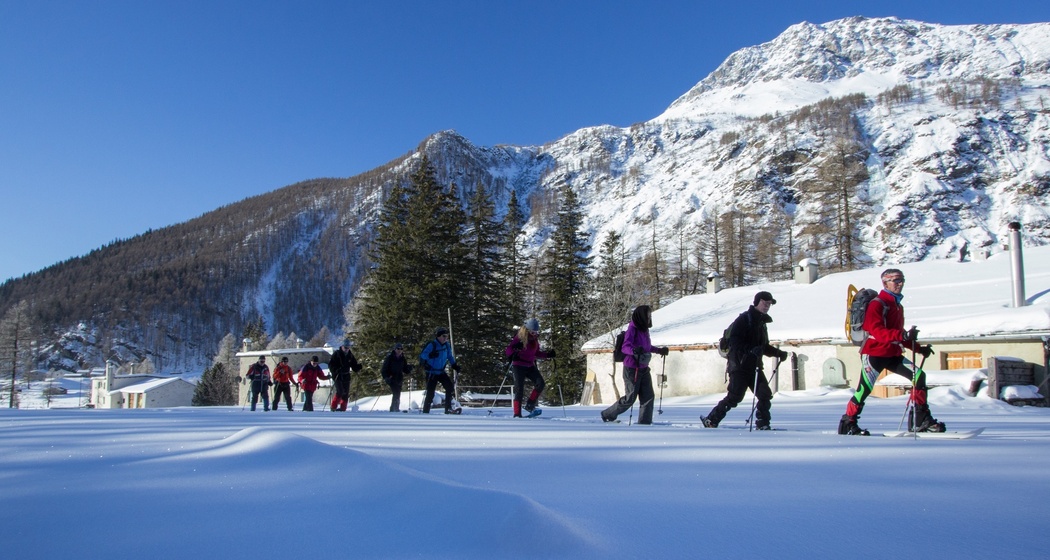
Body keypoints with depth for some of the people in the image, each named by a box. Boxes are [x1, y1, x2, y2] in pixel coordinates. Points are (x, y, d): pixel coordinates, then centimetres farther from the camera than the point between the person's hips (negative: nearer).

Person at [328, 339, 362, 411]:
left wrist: (359, 367, -10)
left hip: (346, 377, 5)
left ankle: (342, 408, 10)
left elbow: (354, 366, 11)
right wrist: (336, 370, -22)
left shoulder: (350, 356, 10)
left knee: (346, 394, 3)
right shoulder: (336, 354, -3)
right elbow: (330, 364, -6)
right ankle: (333, 407, -6)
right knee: (340, 392, -17)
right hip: (337, 377, -5)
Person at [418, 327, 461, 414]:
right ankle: (425, 411, 10)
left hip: (441, 372, 6)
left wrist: (455, 366, 11)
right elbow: (422, 356, -20)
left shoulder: (447, 346, 4)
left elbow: (450, 357, 20)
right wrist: (430, 355, -40)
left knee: (450, 387, -8)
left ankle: (448, 408, -3)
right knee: (430, 392, -4)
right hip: (431, 373, -6)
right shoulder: (432, 345, -15)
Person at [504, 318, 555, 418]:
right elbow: (508, 349, -14)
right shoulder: (519, 338, -11)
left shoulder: (535, 339, 10)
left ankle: (530, 405, -2)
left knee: (540, 383, -13)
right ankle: (517, 413, -5)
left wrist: (547, 354, 9)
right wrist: (512, 354, -35)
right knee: (519, 389, -10)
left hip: (530, 366, 6)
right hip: (518, 366, -6)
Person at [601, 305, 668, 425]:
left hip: (644, 369, 8)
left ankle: (645, 422, 10)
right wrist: (634, 350, -41)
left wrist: (659, 350, 28)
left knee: (648, 396, 2)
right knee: (630, 398, -1)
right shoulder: (632, 329, -15)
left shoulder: (644, 329, 8)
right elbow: (625, 347, -23)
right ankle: (607, 415, 16)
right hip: (632, 369, -7)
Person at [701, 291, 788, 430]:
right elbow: (733, 341, -18)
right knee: (735, 397, -11)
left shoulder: (762, 323, 20)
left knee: (766, 395, -1)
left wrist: (778, 353, 14)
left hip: (754, 366, 8)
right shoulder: (744, 318, -7)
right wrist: (750, 350, -30)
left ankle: (762, 424, 9)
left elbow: (764, 347, 28)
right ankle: (711, 420, -2)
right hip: (740, 365, -8)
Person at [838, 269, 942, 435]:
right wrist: (903, 335, -35)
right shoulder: (877, 304, -11)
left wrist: (919, 348, 17)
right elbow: (877, 331, -24)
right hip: (874, 354, -8)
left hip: (892, 354, 8)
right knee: (864, 389, -9)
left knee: (919, 376, -4)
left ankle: (920, 420, 1)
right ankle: (847, 423, 5)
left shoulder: (898, 306, 18)